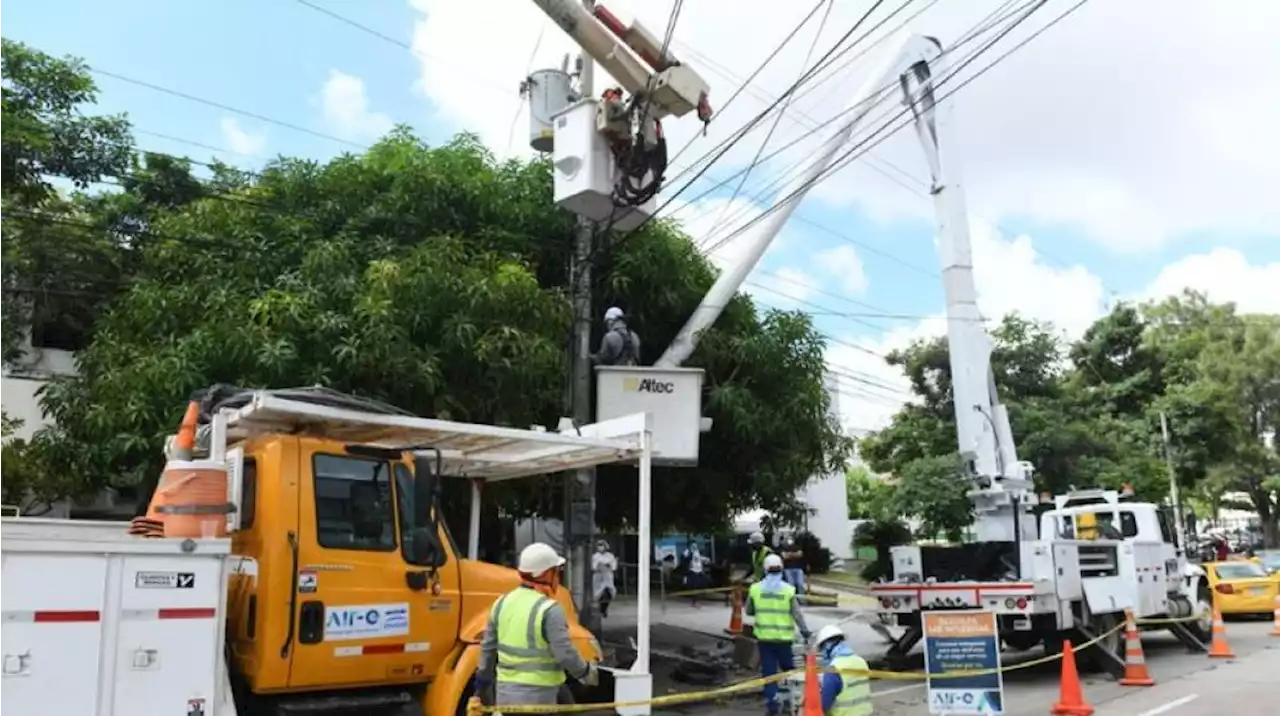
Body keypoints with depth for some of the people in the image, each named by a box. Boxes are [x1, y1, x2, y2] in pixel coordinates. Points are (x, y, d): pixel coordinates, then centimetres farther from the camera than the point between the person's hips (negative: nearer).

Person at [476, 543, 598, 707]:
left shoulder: (503, 603, 4)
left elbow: (488, 647, 11)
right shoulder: (549, 610, -17)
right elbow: (565, 654, -19)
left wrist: (483, 682, 23)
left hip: (505, 691, 7)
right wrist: (587, 672, -1)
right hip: (537, 695, -7)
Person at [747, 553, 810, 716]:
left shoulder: (755, 588, -4)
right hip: (784, 637, -1)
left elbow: (749, 611, 7)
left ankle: (772, 703, 3)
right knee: (788, 668, 17)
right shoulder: (788, 589, -9)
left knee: (768, 670, 6)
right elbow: (796, 613, -9)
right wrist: (805, 631, -1)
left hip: (764, 636, 1)